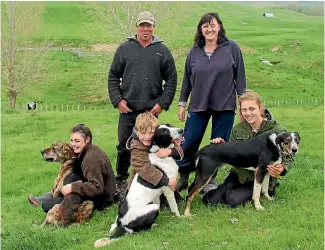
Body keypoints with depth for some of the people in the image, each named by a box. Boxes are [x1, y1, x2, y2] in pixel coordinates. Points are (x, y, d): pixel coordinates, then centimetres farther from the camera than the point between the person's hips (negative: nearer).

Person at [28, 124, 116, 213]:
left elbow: (96, 187, -33)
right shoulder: (88, 150, 2)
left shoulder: (91, 158, -29)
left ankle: (43, 203, 12)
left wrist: (73, 187, -31)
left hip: (102, 199, -9)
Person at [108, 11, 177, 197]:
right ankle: (121, 180, 22)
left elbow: (172, 80, 4)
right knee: (124, 146, 7)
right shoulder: (125, 48, 5)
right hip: (128, 109, 1)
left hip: (152, 110, -1)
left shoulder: (162, 51, 4)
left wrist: (162, 103, -4)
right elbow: (113, 76, 7)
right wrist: (117, 100, -3)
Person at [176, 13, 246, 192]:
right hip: (198, 106, 2)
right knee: (188, 143, 1)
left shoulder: (232, 48, -3)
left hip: (224, 106, -1)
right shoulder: (194, 51, 4)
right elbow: (187, 79, 10)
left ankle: (210, 179, 22)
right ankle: (181, 178, 17)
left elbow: (240, 77, 0)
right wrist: (182, 103, 10)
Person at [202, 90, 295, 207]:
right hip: (239, 174, 4)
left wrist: (282, 169, -27)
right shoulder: (237, 129, -3)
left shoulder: (277, 131, -14)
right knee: (211, 199, -10)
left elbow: (288, 157, -5)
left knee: (233, 200, -23)